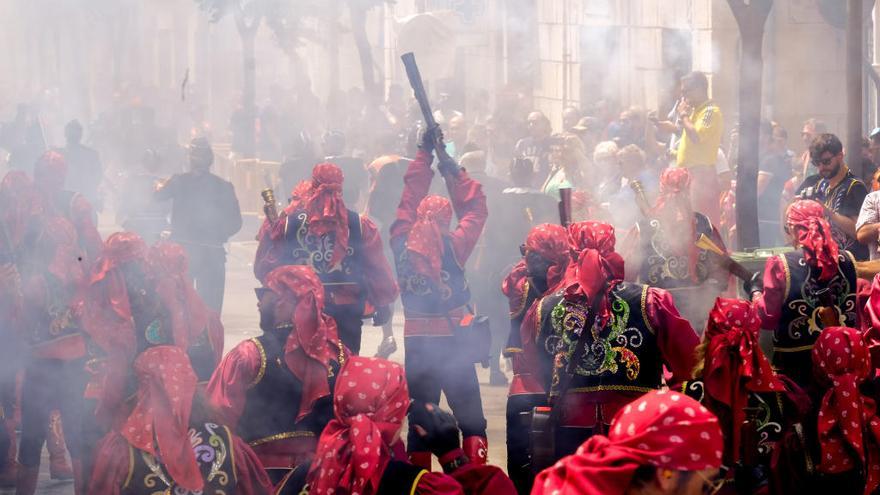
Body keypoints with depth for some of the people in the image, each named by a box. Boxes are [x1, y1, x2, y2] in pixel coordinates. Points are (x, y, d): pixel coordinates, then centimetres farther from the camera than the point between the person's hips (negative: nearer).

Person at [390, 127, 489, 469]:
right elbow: (476, 208, 1)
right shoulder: (453, 248, -10)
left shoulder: (403, 245, -3)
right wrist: (452, 169, 6)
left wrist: (425, 154, 15)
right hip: (453, 341, -3)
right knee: (471, 419, 3)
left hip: (417, 342, 3)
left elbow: (410, 199, 9)